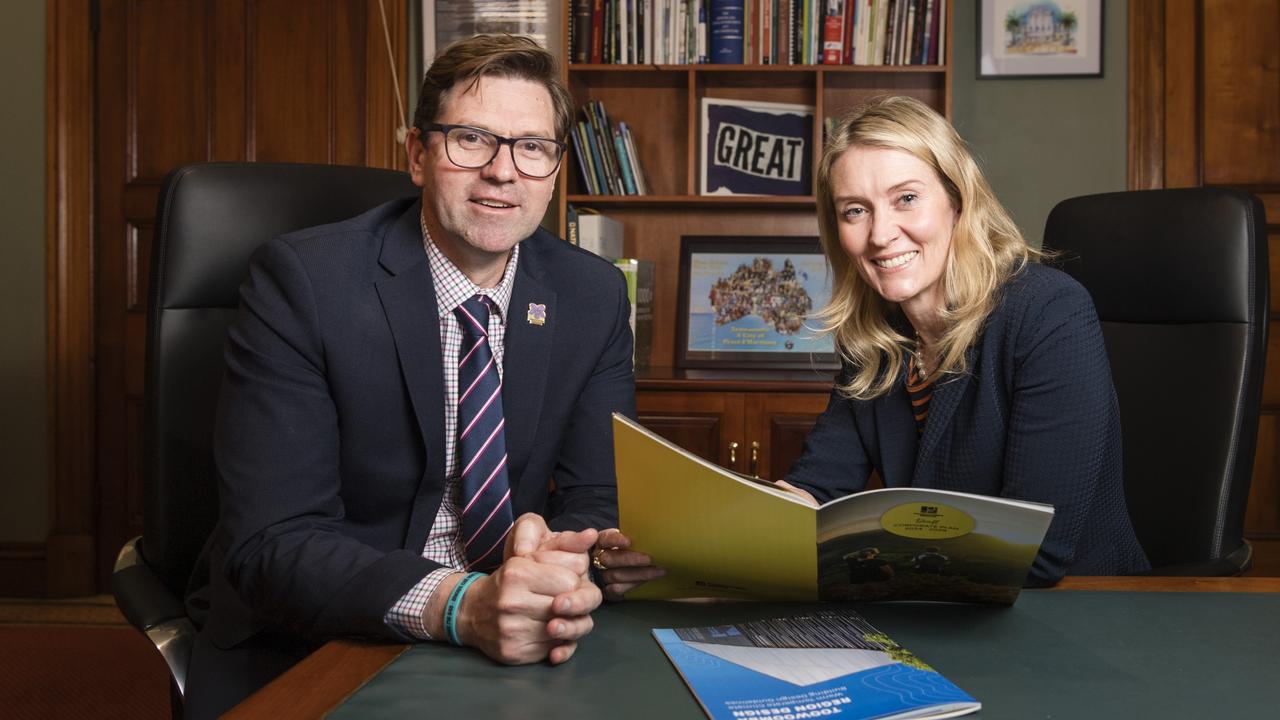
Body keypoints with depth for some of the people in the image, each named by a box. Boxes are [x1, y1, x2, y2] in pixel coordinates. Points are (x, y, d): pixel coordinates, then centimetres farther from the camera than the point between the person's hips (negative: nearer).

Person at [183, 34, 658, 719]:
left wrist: (546, 566, -24)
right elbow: (269, 542, -18)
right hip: (306, 640, -3)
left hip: (514, 643, 4)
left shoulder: (596, 296, 0)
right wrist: (461, 603, -34)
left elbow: (599, 501, -1)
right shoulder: (301, 279, -13)